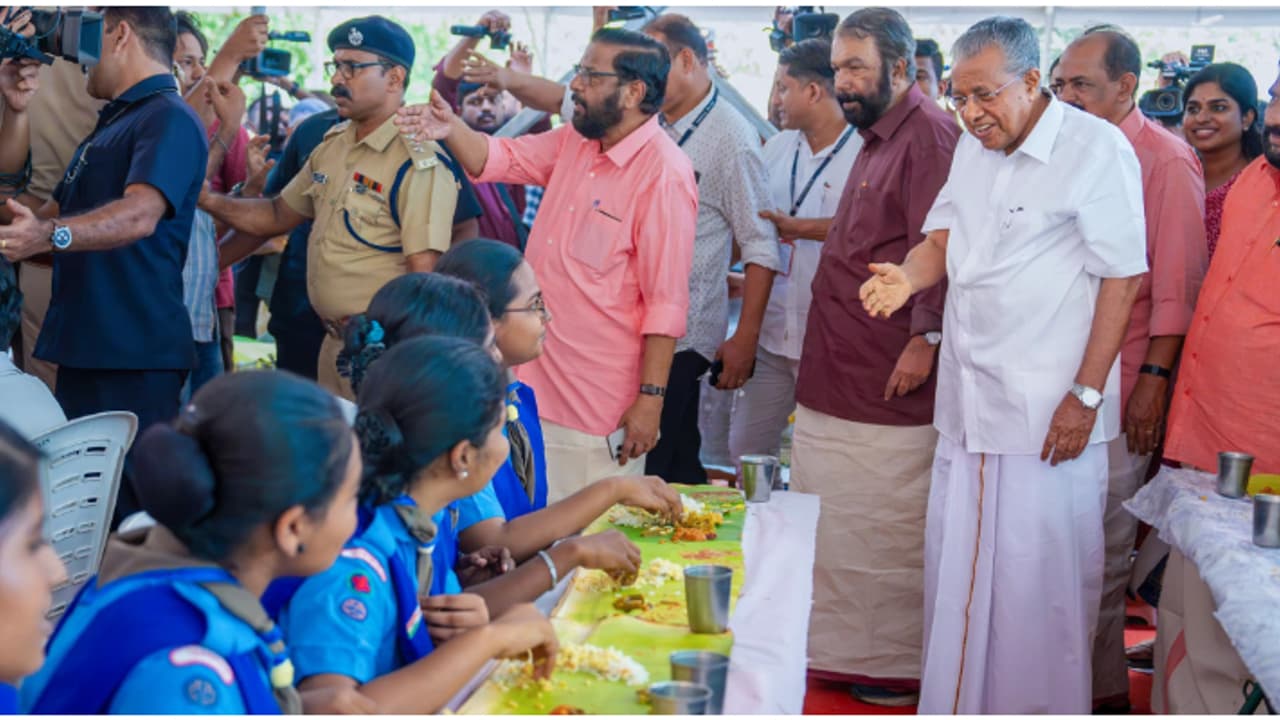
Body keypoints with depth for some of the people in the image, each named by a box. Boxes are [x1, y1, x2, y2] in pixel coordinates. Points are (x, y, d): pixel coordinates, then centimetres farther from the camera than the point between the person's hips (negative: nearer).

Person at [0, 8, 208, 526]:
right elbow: (59, 213, 29)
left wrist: (50, 235, -41)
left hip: (135, 356, -10)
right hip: (85, 347, 10)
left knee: (130, 506, -8)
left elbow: (140, 215, -27)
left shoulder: (169, 119, -10)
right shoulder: (112, 123, 21)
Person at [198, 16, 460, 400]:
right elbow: (280, 214, 19)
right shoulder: (332, 144, 9)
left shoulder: (418, 164, -17)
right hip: (334, 343, 8)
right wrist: (209, 200, 5)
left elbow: (423, 279, -21)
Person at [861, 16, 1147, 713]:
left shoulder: (1096, 148, -12)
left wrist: (1086, 395, -14)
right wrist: (908, 275, -7)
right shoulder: (973, 145, 11)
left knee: (1041, 574, 0)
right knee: (956, 565, 13)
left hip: (1049, 413, -7)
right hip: (967, 403, 7)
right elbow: (943, 239, 17)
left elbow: (1122, 279, -12)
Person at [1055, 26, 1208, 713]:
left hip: (1119, 382, -6)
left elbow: (1175, 283, -9)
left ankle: (1103, 688, 12)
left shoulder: (1165, 160, -6)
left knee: (1102, 546, 0)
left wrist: (1156, 377, -13)